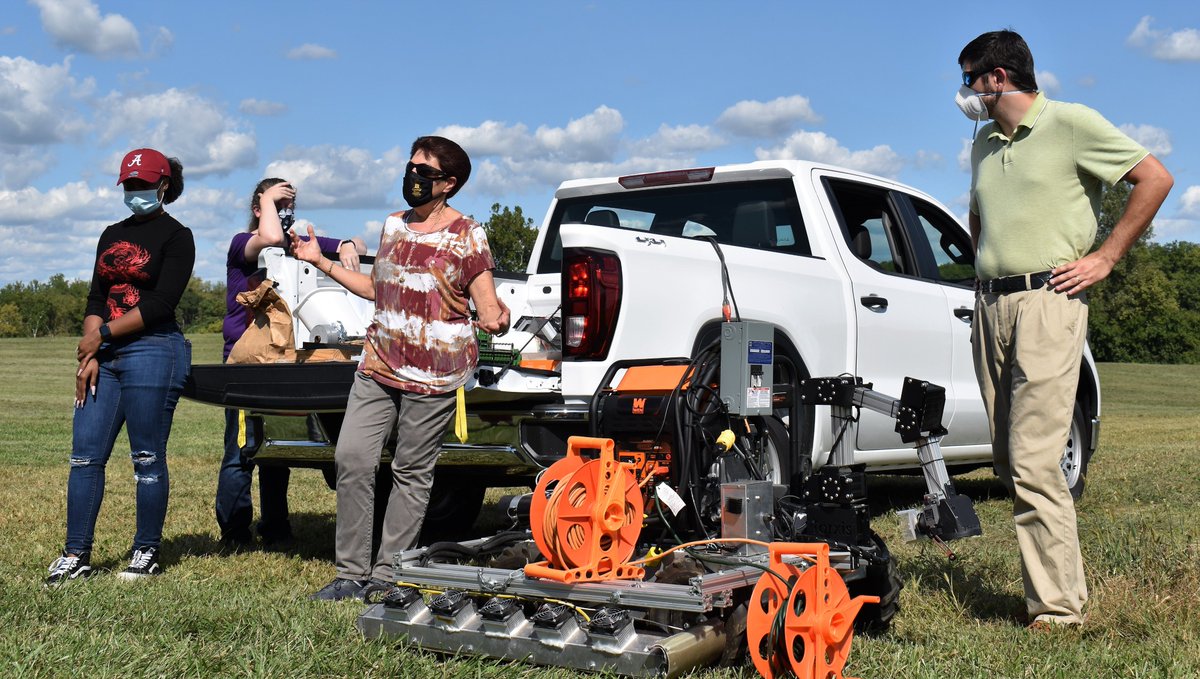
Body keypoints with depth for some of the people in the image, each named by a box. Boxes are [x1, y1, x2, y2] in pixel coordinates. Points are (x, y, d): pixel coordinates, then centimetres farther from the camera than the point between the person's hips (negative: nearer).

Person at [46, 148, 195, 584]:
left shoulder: (176, 237, -1)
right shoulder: (113, 236, 19)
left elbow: (161, 303, -11)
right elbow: (96, 299, 13)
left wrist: (104, 333, -10)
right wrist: (90, 354, 0)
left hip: (152, 353, -7)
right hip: (105, 357, 7)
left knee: (147, 459, -2)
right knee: (85, 454, 2)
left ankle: (147, 554, 9)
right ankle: (76, 555, 8)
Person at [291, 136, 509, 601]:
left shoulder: (467, 236, -4)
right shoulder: (394, 225, 13)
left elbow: (489, 310, -6)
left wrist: (497, 319, -30)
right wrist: (321, 262, 22)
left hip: (434, 373, -5)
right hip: (380, 365, 5)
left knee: (412, 472, 2)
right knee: (351, 457, -5)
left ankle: (386, 575, 14)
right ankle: (351, 573, 6)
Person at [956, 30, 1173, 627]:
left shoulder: (1071, 124, -3)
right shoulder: (984, 143, 19)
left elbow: (1155, 178, -5)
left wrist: (1105, 257, -7)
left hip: (1047, 302, -8)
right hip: (990, 306, 8)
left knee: (1033, 461, -14)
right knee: (1007, 459, 7)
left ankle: (1058, 607, -8)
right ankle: (1058, 584, 17)